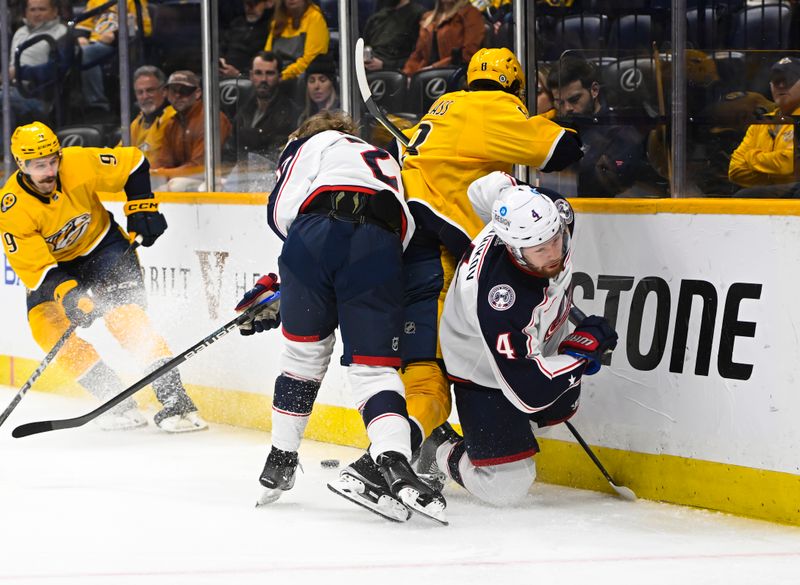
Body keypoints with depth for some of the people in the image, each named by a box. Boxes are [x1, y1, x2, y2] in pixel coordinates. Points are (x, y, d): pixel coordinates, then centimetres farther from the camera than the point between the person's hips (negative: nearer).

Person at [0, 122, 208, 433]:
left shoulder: (80, 164, -26)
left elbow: (134, 163, -10)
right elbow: (34, 268, -27)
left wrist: (141, 207, -15)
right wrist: (66, 293, -41)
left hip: (101, 243, -2)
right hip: (53, 264, 2)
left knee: (124, 313, -21)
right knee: (46, 326, -17)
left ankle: (175, 399, -22)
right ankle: (118, 402, -10)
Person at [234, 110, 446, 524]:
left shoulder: (315, 142, 29)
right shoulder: (385, 164, 43)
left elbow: (283, 208, 11)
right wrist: (277, 290, 30)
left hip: (319, 230, -2)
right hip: (378, 249, 2)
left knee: (304, 349, 16)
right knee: (374, 366, 2)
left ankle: (281, 462, 25)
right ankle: (393, 463, -23)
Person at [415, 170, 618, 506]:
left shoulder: (553, 211, -28)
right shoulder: (498, 300, -45)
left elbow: (495, 185, -1)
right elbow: (528, 392, -39)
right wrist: (584, 348, -31)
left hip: (534, 342, 7)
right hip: (482, 371, -7)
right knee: (506, 487, -8)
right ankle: (436, 452, 18)